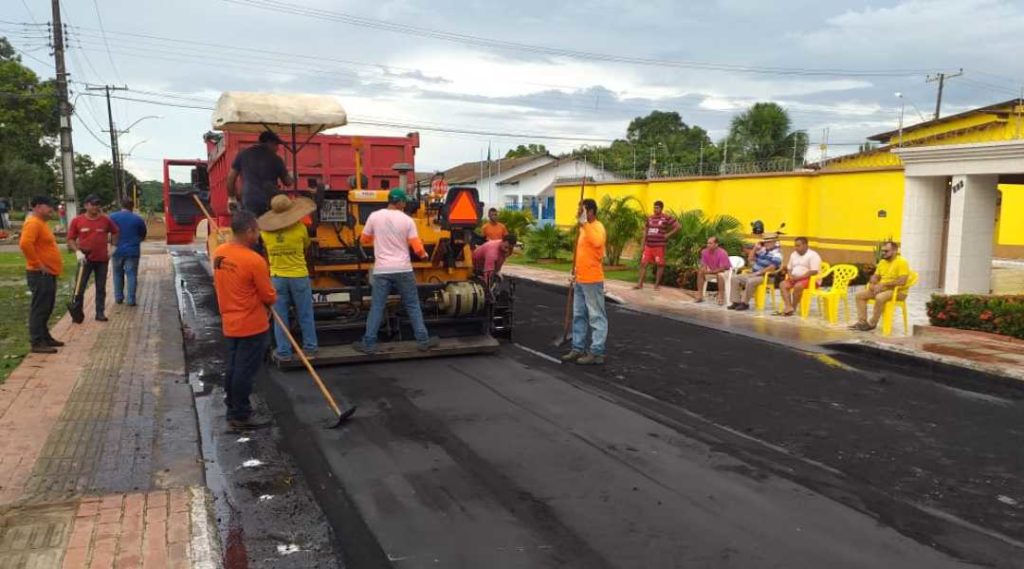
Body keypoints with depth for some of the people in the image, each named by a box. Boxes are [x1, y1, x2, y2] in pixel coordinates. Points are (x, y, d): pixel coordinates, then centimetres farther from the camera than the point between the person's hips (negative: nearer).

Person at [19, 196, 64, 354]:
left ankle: (45, 337, 24)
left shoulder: (41, 222, 18)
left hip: (48, 273, 10)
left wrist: (53, 266, 19)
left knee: (46, 308, 16)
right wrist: (38, 265, -22)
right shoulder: (33, 223, -14)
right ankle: (37, 343, -5)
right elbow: (25, 244, -28)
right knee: (39, 308, -8)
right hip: (40, 274, -10)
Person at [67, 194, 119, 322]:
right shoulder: (77, 221, -3)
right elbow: (71, 239, 2)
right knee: (80, 287, 1)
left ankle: (100, 313, 14)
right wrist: (77, 252, -12)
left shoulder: (105, 220, 2)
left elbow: (115, 232, 19)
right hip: (85, 259, -1)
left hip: (102, 259, 2)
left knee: (101, 288, 7)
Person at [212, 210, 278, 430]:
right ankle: (240, 416, 12)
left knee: (233, 368, 17)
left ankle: (233, 409, 30)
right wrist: (273, 297, 8)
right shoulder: (254, 260, -23)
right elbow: (269, 297, -14)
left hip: (230, 323, 7)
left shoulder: (218, 253, 0)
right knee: (245, 371, 3)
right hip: (252, 326, -7)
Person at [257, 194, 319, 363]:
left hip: (277, 278, 1)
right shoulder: (300, 228, -10)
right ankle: (309, 348, 18)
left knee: (280, 317, 8)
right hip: (299, 277, -1)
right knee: (305, 315, 11)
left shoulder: (265, 231, -4)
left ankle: (283, 352, 11)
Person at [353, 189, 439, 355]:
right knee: (413, 305, 10)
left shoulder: (374, 217, -1)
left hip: (382, 270, 1)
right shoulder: (407, 220, -3)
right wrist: (424, 255, 17)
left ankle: (369, 344, 8)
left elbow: (364, 240, 11)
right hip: (403, 270, 0)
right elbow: (417, 247, -5)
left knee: (377, 307, 5)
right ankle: (423, 340, 14)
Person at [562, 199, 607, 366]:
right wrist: (576, 272, 20)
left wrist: (584, 223, -33)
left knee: (596, 317, -3)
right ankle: (578, 349, 24)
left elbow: (598, 242, -37)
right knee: (579, 316, 15)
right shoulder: (584, 228, 16)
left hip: (592, 281, -10)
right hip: (580, 280, 10)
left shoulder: (597, 227, -14)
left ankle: (597, 353, 0)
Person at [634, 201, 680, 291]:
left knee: (660, 265, 3)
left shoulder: (666, 218, -5)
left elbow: (678, 226, -6)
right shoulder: (650, 218, 12)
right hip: (648, 246, 5)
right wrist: (642, 244, 14)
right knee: (643, 263, 1)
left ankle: (657, 284, 13)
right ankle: (640, 284, 7)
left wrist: (668, 234, -8)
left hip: (659, 246, -5)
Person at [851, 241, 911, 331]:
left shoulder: (902, 262, -15)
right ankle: (862, 321, -12)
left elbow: (902, 281, -25)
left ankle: (872, 324, -21)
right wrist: (872, 284, -7)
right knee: (860, 295, -6)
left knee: (880, 297, -37)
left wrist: (883, 284, -23)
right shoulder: (882, 262, 10)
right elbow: (875, 276, 18)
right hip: (882, 289, 8)